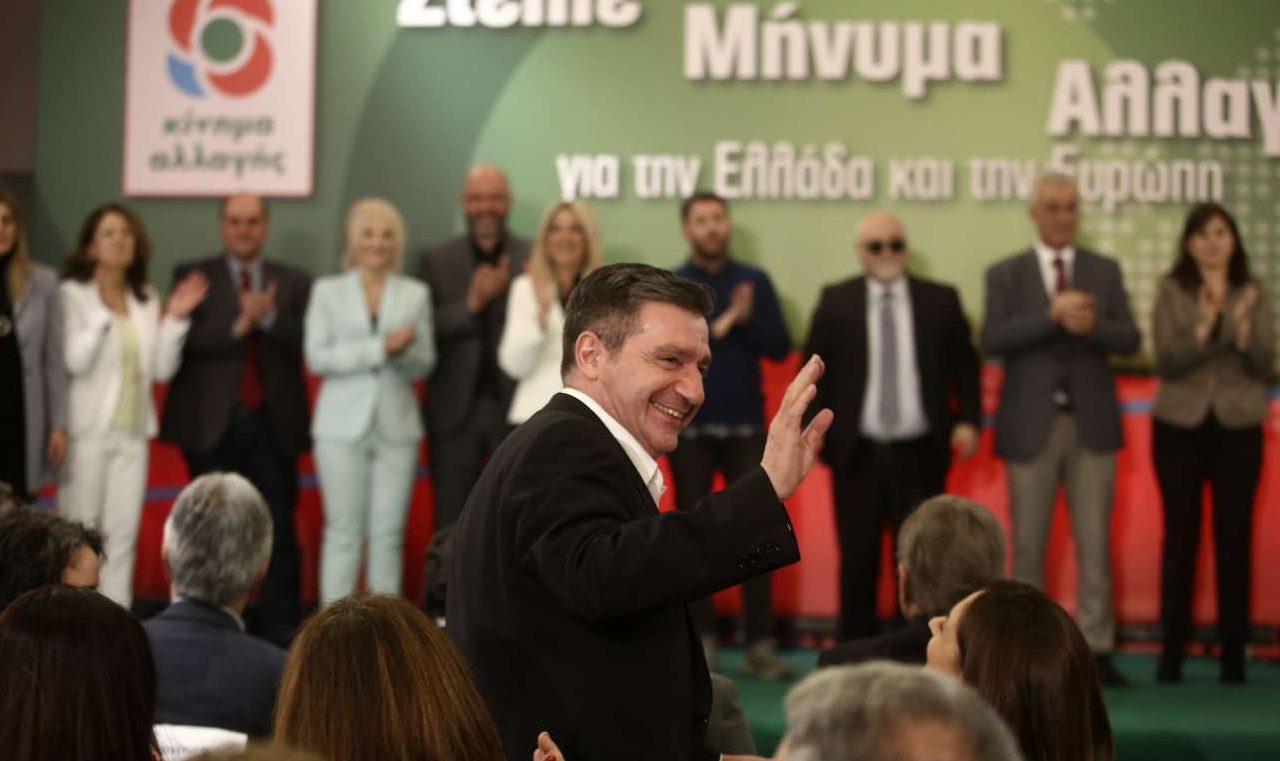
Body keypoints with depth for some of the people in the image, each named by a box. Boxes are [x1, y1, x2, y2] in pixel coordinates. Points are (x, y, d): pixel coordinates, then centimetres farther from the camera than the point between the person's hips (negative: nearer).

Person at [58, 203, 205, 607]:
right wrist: (103, 316, -24)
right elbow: (74, 361, -16)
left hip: (132, 431, 5)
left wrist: (175, 319, -3)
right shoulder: (73, 294, -4)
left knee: (123, 534, 5)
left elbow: (162, 369, 7)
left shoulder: (146, 300, 12)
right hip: (87, 429, -5)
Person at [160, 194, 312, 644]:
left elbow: (308, 342, -3)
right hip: (212, 423, -1)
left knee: (280, 531, -3)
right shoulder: (193, 277, 8)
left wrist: (268, 318, -17)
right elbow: (183, 340, -7)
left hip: (272, 424, 1)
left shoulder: (294, 284, 12)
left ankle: (280, 630, 0)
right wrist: (238, 325, -18)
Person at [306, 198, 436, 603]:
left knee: (389, 535, 2)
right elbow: (317, 357, -5)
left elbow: (423, 365, 5)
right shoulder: (327, 290, 6)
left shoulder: (415, 294, 10)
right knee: (344, 533, -2)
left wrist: (404, 350, -17)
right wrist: (379, 349, -14)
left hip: (397, 427, 2)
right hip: (343, 426, -2)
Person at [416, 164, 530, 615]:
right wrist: (471, 304, -15)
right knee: (451, 527, 3)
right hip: (456, 409, 1)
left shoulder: (535, 262, 5)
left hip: (515, 408, -1)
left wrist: (505, 294, -15)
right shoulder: (436, 262, 8)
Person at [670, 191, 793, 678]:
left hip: (747, 426, 1)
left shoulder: (755, 282, 7)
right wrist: (716, 328, -16)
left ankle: (759, 644, 1)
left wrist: (747, 320, -16)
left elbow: (780, 347, 0)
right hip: (690, 427, -1)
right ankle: (701, 641, 8)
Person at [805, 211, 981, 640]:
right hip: (857, 454, 0)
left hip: (920, 455, 0)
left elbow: (964, 366, 8)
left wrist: (968, 420, -4)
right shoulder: (835, 302, 5)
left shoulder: (941, 300, 6)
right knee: (858, 561, 5)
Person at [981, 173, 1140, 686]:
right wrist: (1051, 316, -20)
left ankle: (1097, 648, 6)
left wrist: (1092, 326, -18)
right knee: (1028, 545, 4)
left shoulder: (1105, 271, 10)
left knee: (1094, 542, 1)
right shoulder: (1005, 274, 4)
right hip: (1031, 424, -1)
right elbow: (992, 341, -10)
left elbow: (1129, 340, 2)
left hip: (1092, 423, 1)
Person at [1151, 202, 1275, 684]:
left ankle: (1233, 654, 7)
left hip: (1238, 427, 0)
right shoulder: (1171, 292, 2)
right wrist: (1205, 327, -22)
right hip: (1179, 427, 0)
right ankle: (1172, 652, 9)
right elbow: (1167, 363, -7)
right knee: (1179, 538, 2)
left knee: (1235, 540, 0)